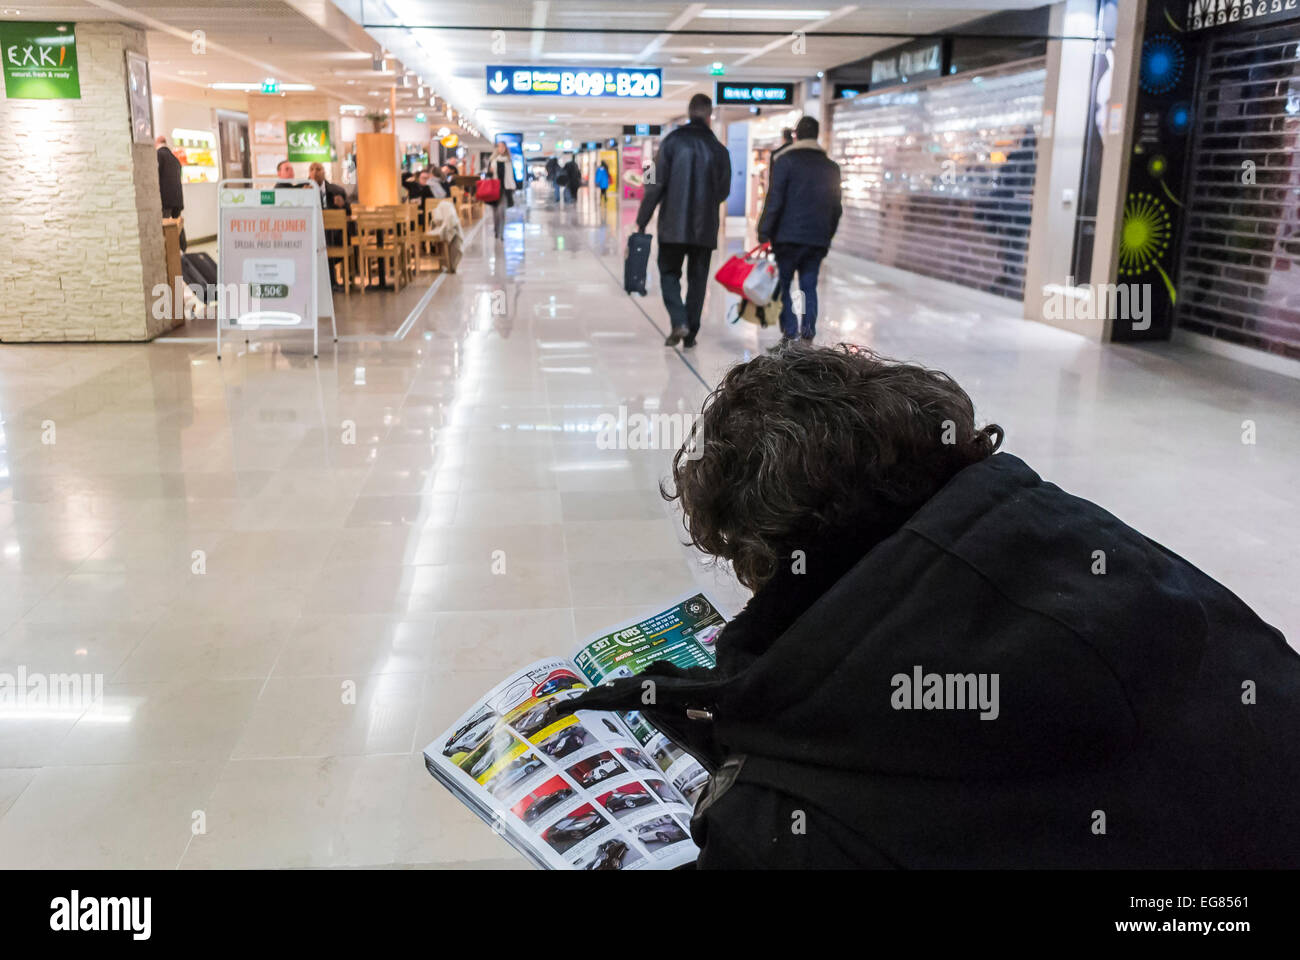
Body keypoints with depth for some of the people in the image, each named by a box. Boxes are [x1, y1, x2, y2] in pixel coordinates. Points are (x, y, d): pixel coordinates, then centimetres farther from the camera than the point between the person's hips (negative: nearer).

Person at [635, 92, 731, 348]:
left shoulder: (672, 141, -5)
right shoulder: (718, 149, 1)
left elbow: (656, 184, -7)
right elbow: (723, 191, 5)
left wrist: (643, 220, -3)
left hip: (673, 224, -2)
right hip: (705, 227, 2)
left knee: (669, 273, 11)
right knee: (697, 278, 10)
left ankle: (679, 322, -9)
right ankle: (690, 334, 10)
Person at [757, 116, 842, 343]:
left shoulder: (785, 161, -3)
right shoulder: (831, 167, 14)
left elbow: (774, 201, -9)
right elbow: (836, 207, 16)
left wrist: (764, 234, -7)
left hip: (789, 237, -4)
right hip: (819, 240, 4)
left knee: (782, 286, 5)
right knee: (809, 287, 8)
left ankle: (789, 334, -4)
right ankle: (808, 335, 0)